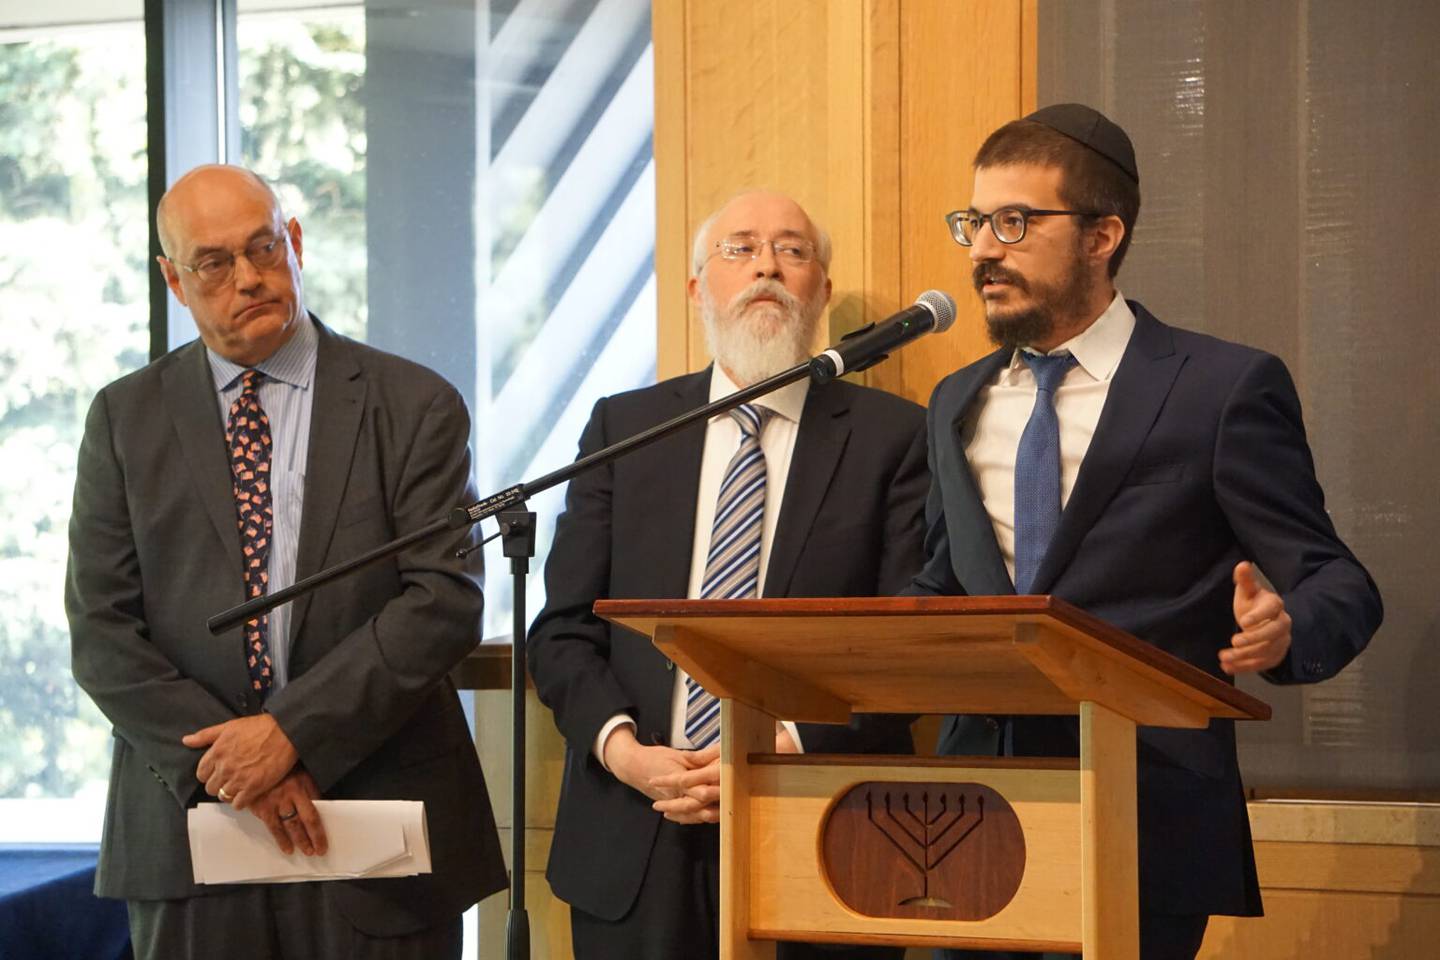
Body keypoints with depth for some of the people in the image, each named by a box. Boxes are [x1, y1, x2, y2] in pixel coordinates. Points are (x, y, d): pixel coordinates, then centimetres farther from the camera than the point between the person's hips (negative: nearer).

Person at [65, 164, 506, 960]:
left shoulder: (415, 407, 2)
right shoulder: (126, 418, 8)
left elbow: (445, 602, -7)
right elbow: (101, 632, 1)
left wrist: (292, 732, -15)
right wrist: (220, 765, -11)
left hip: (378, 826, -1)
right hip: (192, 827, 1)